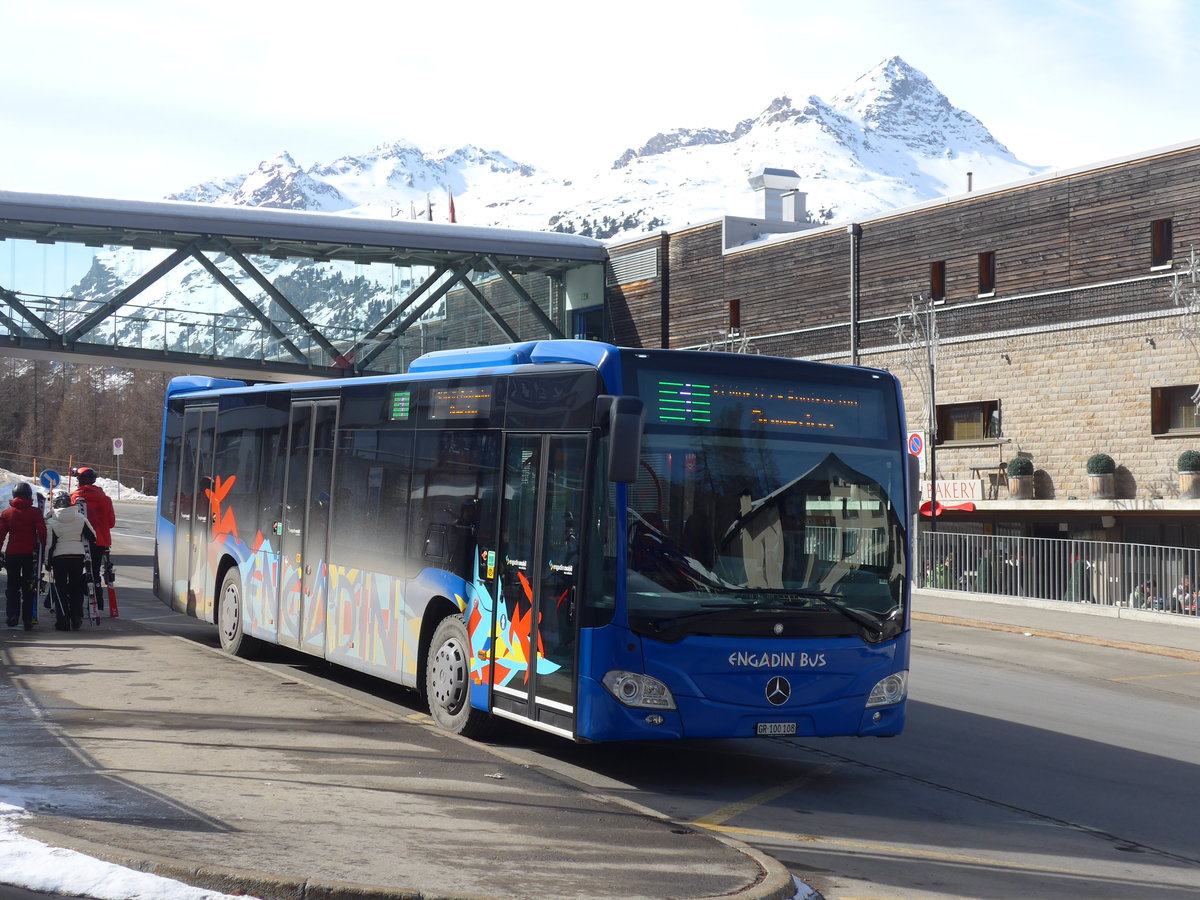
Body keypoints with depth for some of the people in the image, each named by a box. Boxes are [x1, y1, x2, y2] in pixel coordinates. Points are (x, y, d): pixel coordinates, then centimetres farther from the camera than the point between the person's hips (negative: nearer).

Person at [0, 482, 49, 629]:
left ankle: (12, 616, 0)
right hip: (30, 554, -1)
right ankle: (28, 620, 2)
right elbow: (42, 532, -9)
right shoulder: (35, 512, -4)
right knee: (29, 589, 6)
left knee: (13, 587, 12)